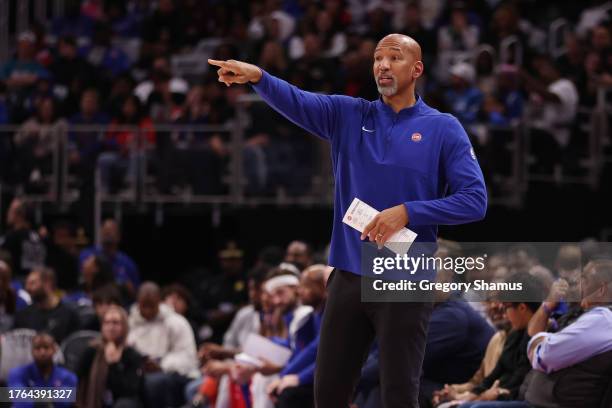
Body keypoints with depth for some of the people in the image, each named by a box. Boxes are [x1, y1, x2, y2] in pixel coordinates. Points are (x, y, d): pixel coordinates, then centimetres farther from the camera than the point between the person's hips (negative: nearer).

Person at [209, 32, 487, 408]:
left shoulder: (444, 129, -2)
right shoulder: (349, 116, 7)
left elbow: (475, 200, -8)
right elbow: (297, 102, -10)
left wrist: (407, 212, -18)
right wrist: (257, 77, -31)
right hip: (349, 277, 4)